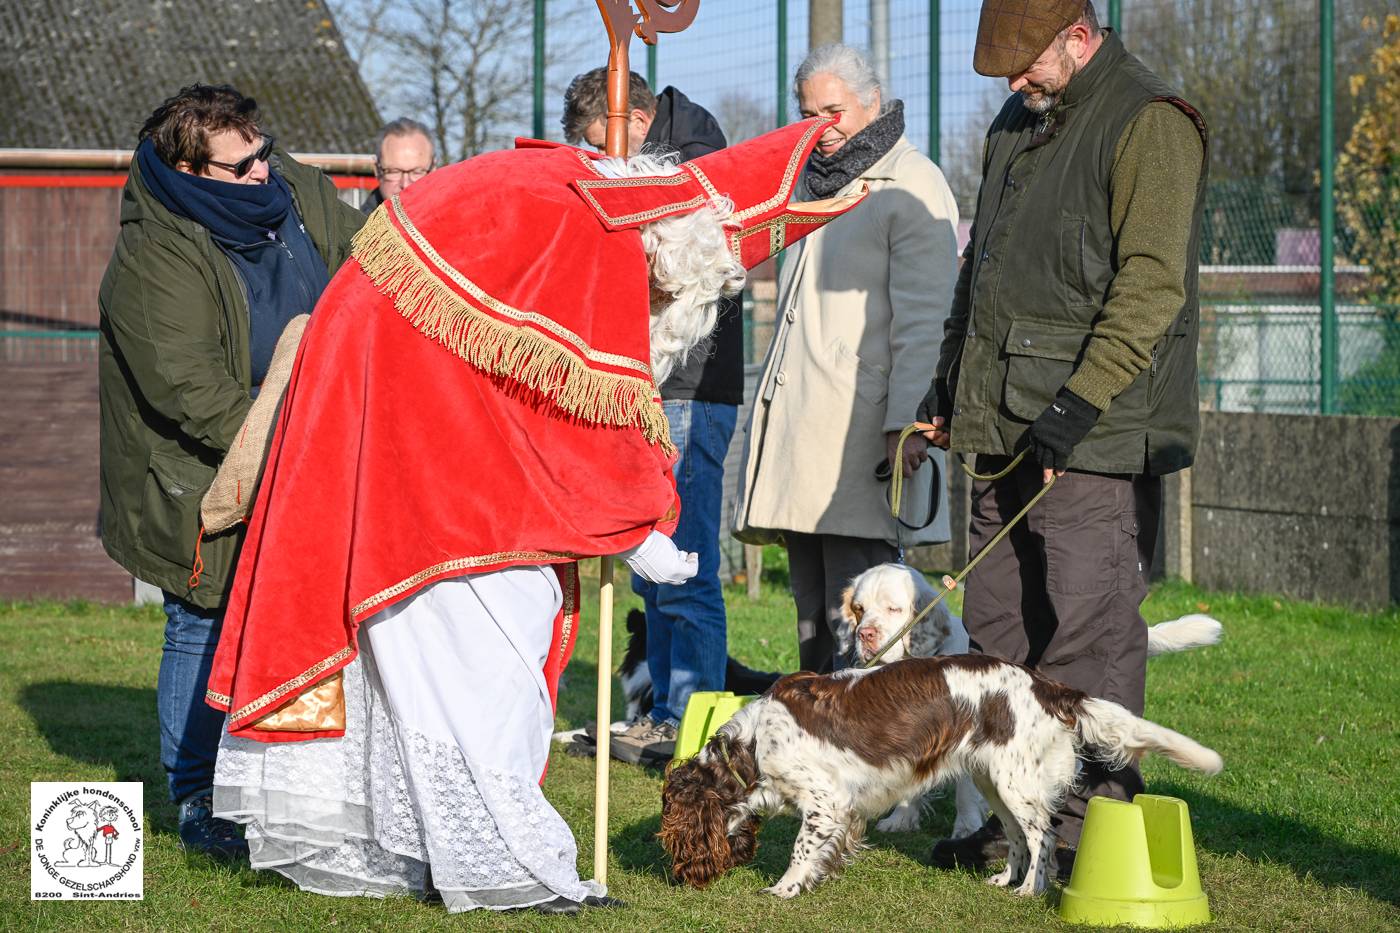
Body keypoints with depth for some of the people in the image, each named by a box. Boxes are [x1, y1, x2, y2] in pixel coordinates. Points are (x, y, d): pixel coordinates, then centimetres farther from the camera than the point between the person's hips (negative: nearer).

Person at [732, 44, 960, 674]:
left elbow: (924, 321, -11)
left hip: (861, 433, -9)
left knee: (855, 624, -13)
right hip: (799, 435, 9)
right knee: (813, 617, 8)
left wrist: (905, 425, -19)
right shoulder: (817, 184, 23)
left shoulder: (911, 185, -4)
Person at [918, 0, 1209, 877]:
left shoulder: (1151, 124, -10)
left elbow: (1150, 288, -17)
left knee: (1085, 633, -7)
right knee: (995, 627, 10)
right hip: (1006, 431, 9)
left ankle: (1094, 825, 0)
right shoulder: (1018, 125, 18)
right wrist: (949, 387, 21)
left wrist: (1075, 411, -20)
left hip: (1095, 440, -9)